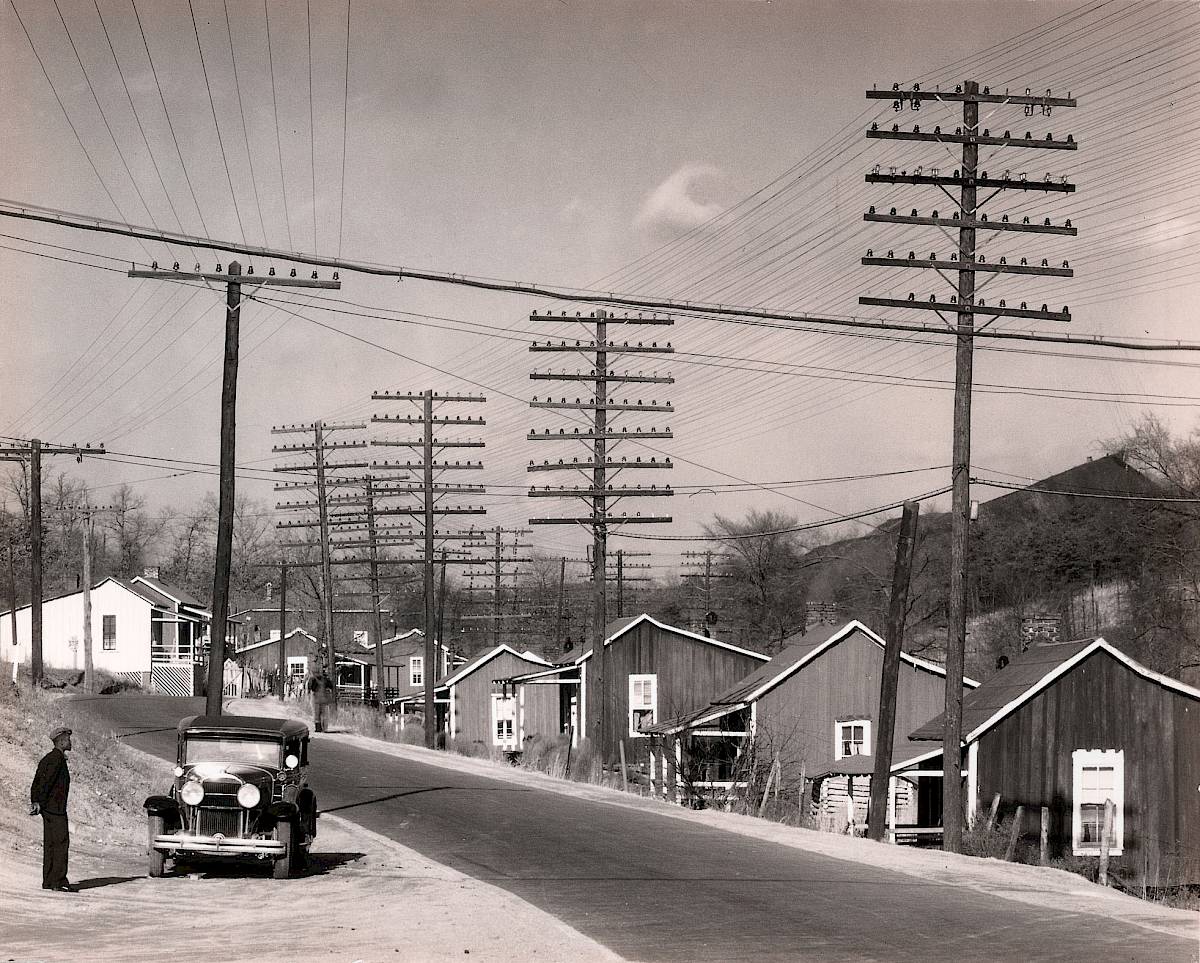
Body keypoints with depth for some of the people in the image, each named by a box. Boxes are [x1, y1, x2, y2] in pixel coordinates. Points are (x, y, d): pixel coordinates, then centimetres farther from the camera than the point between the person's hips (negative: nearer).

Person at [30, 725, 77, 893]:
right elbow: (46, 781, -20)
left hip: (47, 808, 10)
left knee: (50, 844, 10)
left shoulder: (47, 758, 18)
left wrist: (34, 802, 10)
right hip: (56, 808, -10)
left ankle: (48, 881, 11)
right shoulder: (57, 758, -12)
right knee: (61, 843, -9)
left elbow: (37, 782, 16)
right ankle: (59, 882, -12)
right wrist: (38, 802, -22)